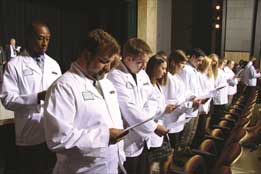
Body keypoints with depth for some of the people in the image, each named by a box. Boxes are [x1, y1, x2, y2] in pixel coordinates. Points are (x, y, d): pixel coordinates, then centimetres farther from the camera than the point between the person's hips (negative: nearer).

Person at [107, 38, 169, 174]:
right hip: (128, 143, -7)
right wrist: (153, 127, -16)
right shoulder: (115, 76, -17)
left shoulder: (142, 74, 8)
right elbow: (129, 109, -22)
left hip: (143, 139, 8)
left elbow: (150, 99, 12)